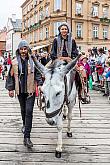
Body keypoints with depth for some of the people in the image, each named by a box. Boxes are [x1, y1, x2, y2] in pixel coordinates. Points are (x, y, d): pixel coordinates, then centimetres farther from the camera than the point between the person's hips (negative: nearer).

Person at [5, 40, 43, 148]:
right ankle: (25, 124, 49)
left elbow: (37, 74, 1)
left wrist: (40, 84, -10)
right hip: (20, 90, 3)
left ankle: (27, 137, -10)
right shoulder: (14, 62, 1)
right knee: (23, 110, 19)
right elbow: (11, 76, 7)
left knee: (29, 112, -9)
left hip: (30, 90, -2)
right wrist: (10, 88, 4)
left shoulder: (33, 61, -4)